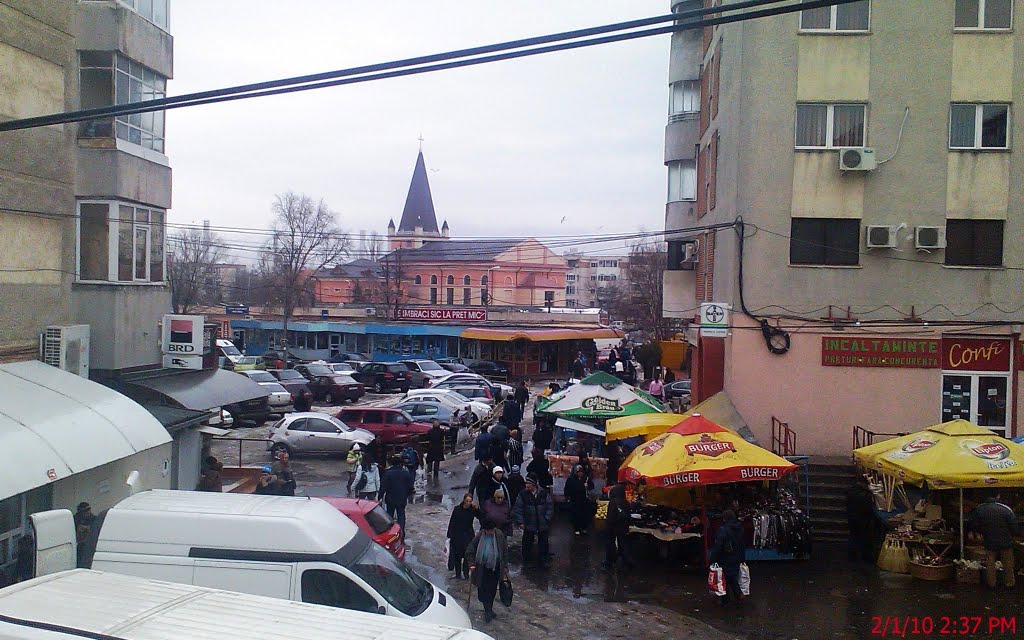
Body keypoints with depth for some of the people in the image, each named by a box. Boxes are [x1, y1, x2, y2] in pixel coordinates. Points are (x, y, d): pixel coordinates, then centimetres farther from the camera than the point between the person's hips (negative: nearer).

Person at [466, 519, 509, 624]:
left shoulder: (500, 536, -7)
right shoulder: (479, 536, -11)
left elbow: (505, 552, 3)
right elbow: (470, 551, -2)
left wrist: (505, 567, 4)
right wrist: (472, 563, -9)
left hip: (495, 568, 1)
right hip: (482, 567, -1)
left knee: (492, 589, 9)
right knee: (483, 589, -8)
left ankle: (488, 610, 24)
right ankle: (488, 611, 0)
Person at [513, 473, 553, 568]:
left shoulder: (544, 493, -5)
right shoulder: (523, 495, -7)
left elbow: (550, 507, 1)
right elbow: (517, 509, -5)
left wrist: (547, 519, -4)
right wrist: (520, 522, -10)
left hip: (542, 525, 1)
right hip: (528, 525, -1)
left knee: (543, 542, 12)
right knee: (527, 543, 9)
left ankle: (543, 561, 27)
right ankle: (526, 561, 24)